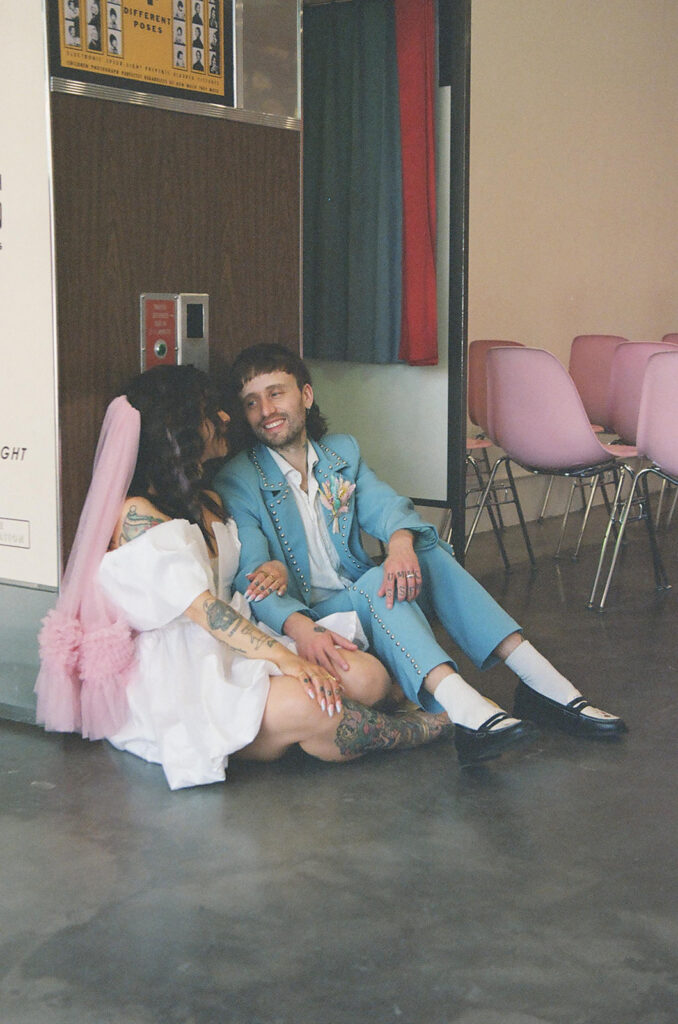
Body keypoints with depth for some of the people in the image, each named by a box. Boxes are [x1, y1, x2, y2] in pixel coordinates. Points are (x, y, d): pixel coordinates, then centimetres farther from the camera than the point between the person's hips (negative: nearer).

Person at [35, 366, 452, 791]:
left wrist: (276, 570, 2)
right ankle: (421, 731, -7)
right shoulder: (135, 513, -11)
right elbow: (200, 606, -21)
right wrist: (284, 658, -29)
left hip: (231, 651, 9)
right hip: (171, 679, -8)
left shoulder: (208, 502, 18)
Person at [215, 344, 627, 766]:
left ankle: (541, 681, -25)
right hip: (299, 622, -5)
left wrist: (401, 544, -30)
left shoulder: (342, 450, 13)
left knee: (427, 552, -18)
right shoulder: (237, 482, -5)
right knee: (376, 582, -31)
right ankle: (462, 708, -54)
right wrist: (301, 629, -39)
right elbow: (252, 581, -18)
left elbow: (385, 504, -5)